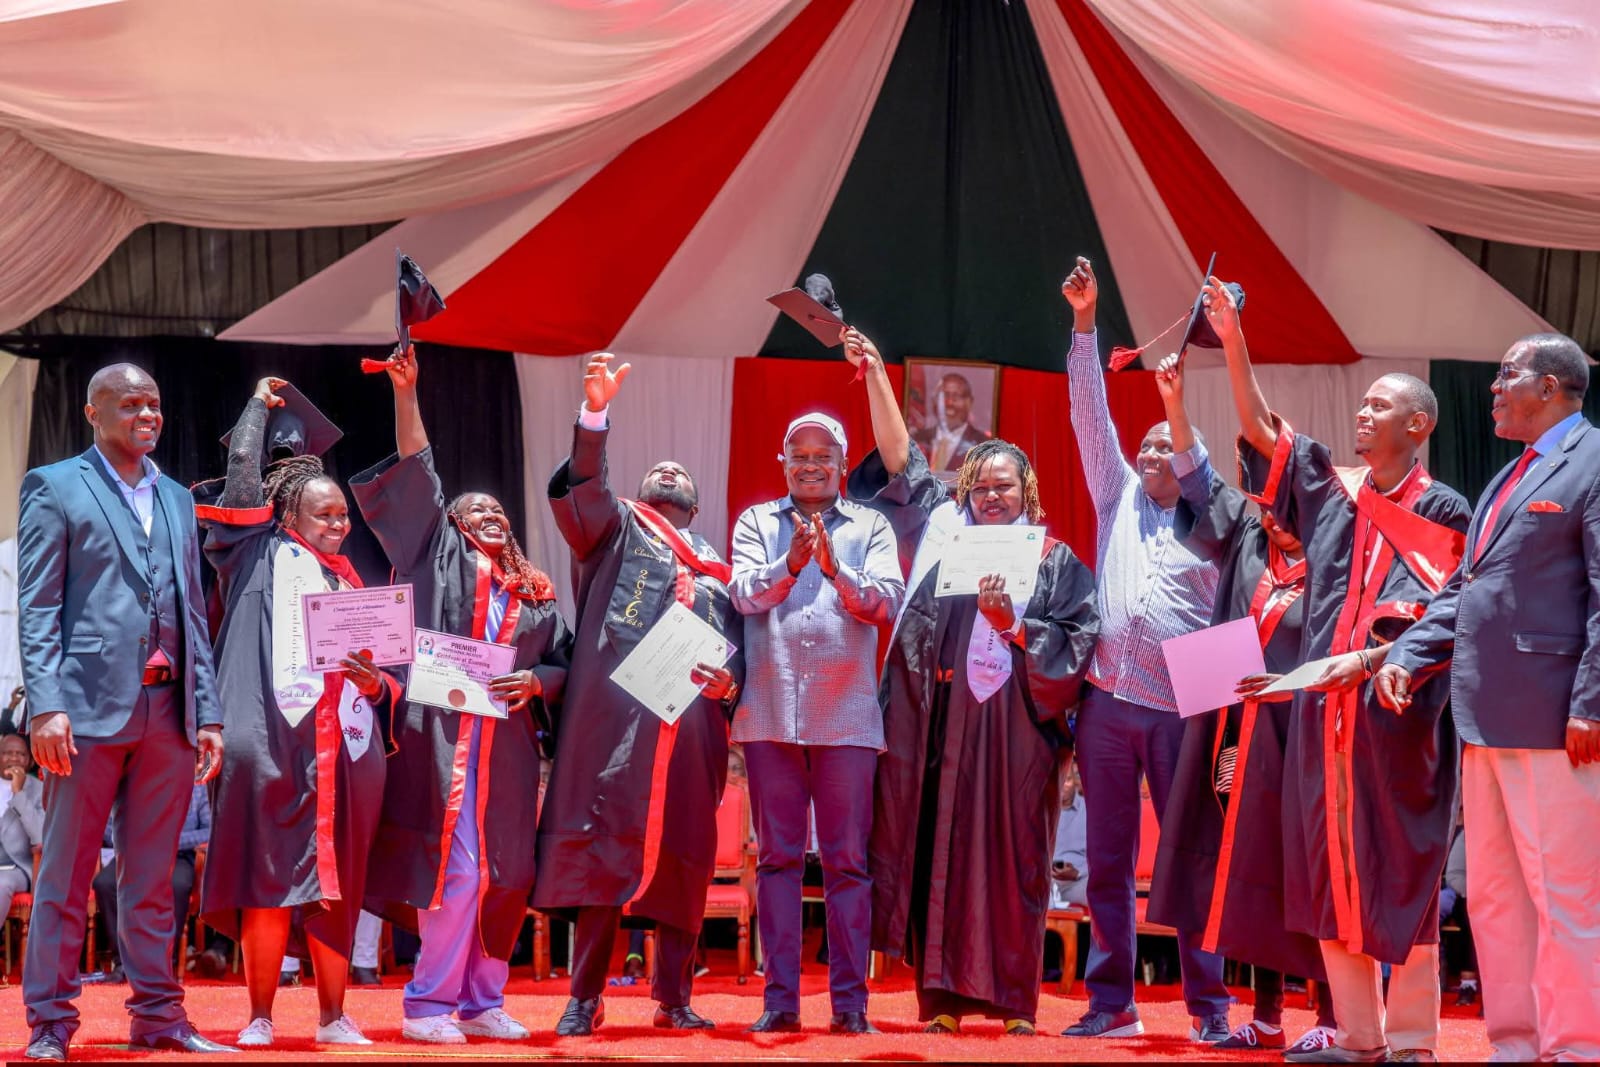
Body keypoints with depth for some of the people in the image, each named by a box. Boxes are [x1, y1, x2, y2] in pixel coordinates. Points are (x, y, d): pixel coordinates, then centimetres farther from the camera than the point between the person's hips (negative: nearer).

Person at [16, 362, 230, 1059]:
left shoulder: (177, 500, 19)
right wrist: (46, 706, -14)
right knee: (65, 874, -1)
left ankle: (157, 1016, 13)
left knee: (153, 878, 9)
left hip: (169, 712, 5)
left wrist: (207, 713, 10)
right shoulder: (54, 487, 3)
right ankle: (49, 1022, 4)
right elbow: (36, 609, -3)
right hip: (90, 706, -5)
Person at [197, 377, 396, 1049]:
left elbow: (384, 677, 23)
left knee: (336, 887, 4)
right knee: (270, 878, -6)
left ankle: (334, 1017, 9)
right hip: (274, 741, -4)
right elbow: (242, 464, 7)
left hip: (346, 748, 4)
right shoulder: (265, 556, 12)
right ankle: (259, 1018, -2)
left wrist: (375, 681, 1)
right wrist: (260, 406, 20)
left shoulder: (353, 584, 23)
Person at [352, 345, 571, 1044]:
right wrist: (406, 394, -6)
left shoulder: (534, 594, 19)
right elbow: (415, 478, 2)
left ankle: (481, 1001, 13)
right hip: (445, 735, -4)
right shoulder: (441, 560, 11)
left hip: (509, 742, 4)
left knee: (505, 876, 4)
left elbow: (563, 663, 18)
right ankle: (429, 1004, -5)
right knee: (454, 868, -10)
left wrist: (534, 681, -5)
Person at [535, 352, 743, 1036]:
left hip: (692, 727, 3)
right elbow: (578, 489, -2)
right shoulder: (616, 531, 18)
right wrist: (595, 415, -17)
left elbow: (737, 646, 19)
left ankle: (673, 997, 9)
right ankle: (584, 999, -5)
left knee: (682, 857, 1)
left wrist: (727, 682, -5)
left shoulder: (716, 572, 27)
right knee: (603, 849, -8)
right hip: (615, 717, -3)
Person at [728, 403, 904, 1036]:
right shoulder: (757, 523, 11)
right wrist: (790, 564, -22)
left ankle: (850, 999, 3)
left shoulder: (870, 527, 9)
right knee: (777, 856, 3)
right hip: (771, 713, 1)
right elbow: (743, 594, -4)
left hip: (846, 715, -1)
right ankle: (780, 999, 6)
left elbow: (887, 603, -4)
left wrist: (835, 568, -21)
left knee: (847, 859, 0)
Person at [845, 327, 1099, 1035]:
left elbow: (1074, 644, 1)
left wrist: (1011, 621, -12)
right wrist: (875, 374, 7)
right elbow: (899, 459, 13)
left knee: (1011, 855, -3)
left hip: (1016, 724, -2)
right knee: (940, 848, -2)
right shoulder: (945, 531, 15)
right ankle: (943, 996, 0)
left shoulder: (1054, 560, 9)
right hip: (940, 717, 2)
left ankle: (1013, 998, 0)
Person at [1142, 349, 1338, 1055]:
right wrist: (1175, 407, -2)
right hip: (1240, 727, 6)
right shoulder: (1248, 542, 10)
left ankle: (1330, 1018, 0)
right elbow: (1202, 486, 7)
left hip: (1298, 729, -6)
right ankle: (1267, 1017, 13)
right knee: (1249, 867, 7)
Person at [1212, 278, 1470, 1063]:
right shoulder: (1334, 493, 12)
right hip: (1324, 707, 5)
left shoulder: (1438, 510, -1)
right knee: (1333, 870, 4)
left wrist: (1368, 658, -19)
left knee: (1399, 871, -2)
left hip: (1396, 707, -5)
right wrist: (1232, 344, 0)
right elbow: (1263, 430, 10)